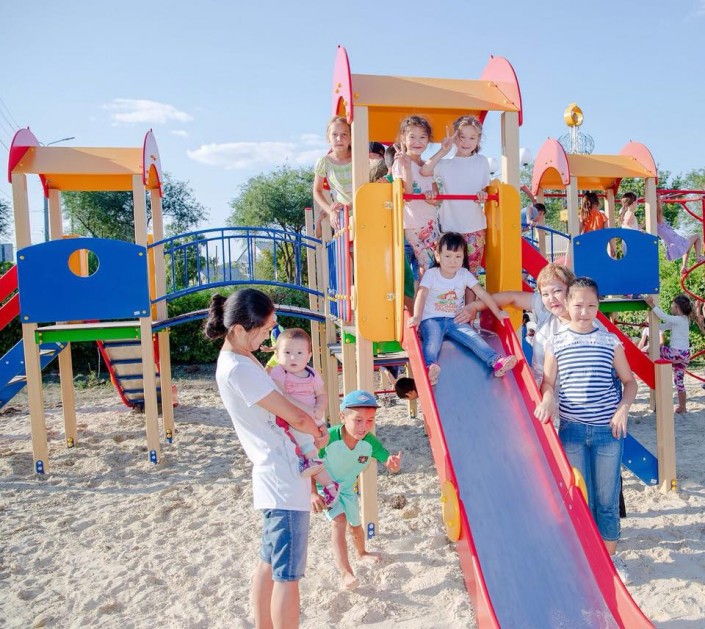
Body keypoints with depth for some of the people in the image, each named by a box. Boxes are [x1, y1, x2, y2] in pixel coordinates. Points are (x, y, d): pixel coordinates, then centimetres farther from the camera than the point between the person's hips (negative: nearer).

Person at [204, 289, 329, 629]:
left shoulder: (241, 359, 9)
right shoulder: (237, 368, -21)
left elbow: (276, 409, 15)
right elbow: (295, 416, -18)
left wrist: (313, 429, 2)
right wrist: (320, 433, 2)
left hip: (275, 475, 10)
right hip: (284, 479, -10)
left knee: (269, 563, 19)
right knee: (287, 575, 0)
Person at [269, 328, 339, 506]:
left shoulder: (312, 374, 4)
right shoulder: (278, 373, -10)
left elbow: (322, 395, 8)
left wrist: (319, 409, -14)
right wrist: (304, 409, -27)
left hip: (314, 420, 5)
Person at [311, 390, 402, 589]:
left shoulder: (370, 442, -28)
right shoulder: (328, 438, -37)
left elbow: (390, 465, -28)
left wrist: (393, 464, -51)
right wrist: (313, 493, -37)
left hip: (347, 488, 4)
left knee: (355, 525, 22)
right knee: (339, 520, -25)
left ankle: (361, 554, 51)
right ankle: (345, 573, -22)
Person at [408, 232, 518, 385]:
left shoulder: (464, 274, 5)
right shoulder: (431, 274, -4)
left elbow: (482, 293, 4)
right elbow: (421, 295, -18)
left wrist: (497, 312, -2)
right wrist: (417, 317, -34)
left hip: (455, 320, 3)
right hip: (432, 319, -3)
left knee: (473, 337, -21)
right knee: (433, 339, -34)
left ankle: (496, 362, -35)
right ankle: (431, 366, -59)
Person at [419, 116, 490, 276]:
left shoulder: (482, 162, 7)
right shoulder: (446, 164, 2)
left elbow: (485, 187, 10)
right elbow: (424, 171, -15)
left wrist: (482, 194, -13)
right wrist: (442, 151, -16)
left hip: (475, 226, 1)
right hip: (450, 226, -1)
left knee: (471, 271, 3)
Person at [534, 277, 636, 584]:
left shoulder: (610, 341, 2)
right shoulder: (555, 343, 1)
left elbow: (629, 381, 8)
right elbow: (548, 382, 5)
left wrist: (623, 409, -7)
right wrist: (546, 399, -16)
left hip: (607, 429, 0)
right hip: (572, 430, 0)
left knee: (607, 497, 9)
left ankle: (610, 555, 27)